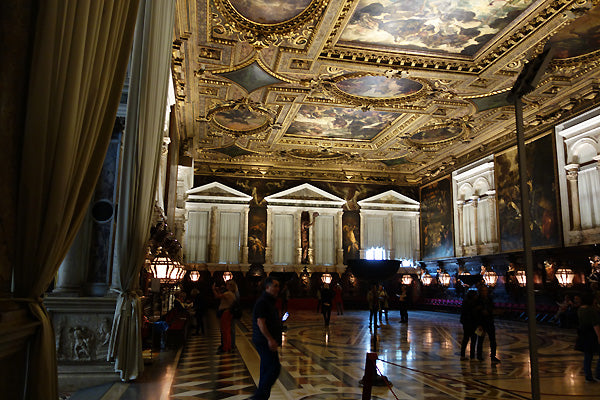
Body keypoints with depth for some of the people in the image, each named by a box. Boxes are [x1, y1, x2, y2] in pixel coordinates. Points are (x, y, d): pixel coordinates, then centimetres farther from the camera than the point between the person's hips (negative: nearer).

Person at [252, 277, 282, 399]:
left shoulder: (269, 301, 16)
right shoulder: (262, 302, -16)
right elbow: (260, 322, -23)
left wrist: (279, 320, 10)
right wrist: (270, 339, -26)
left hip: (267, 342, 10)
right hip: (264, 342, -10)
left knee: (266, 369, 13)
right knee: (274, 367, -10)